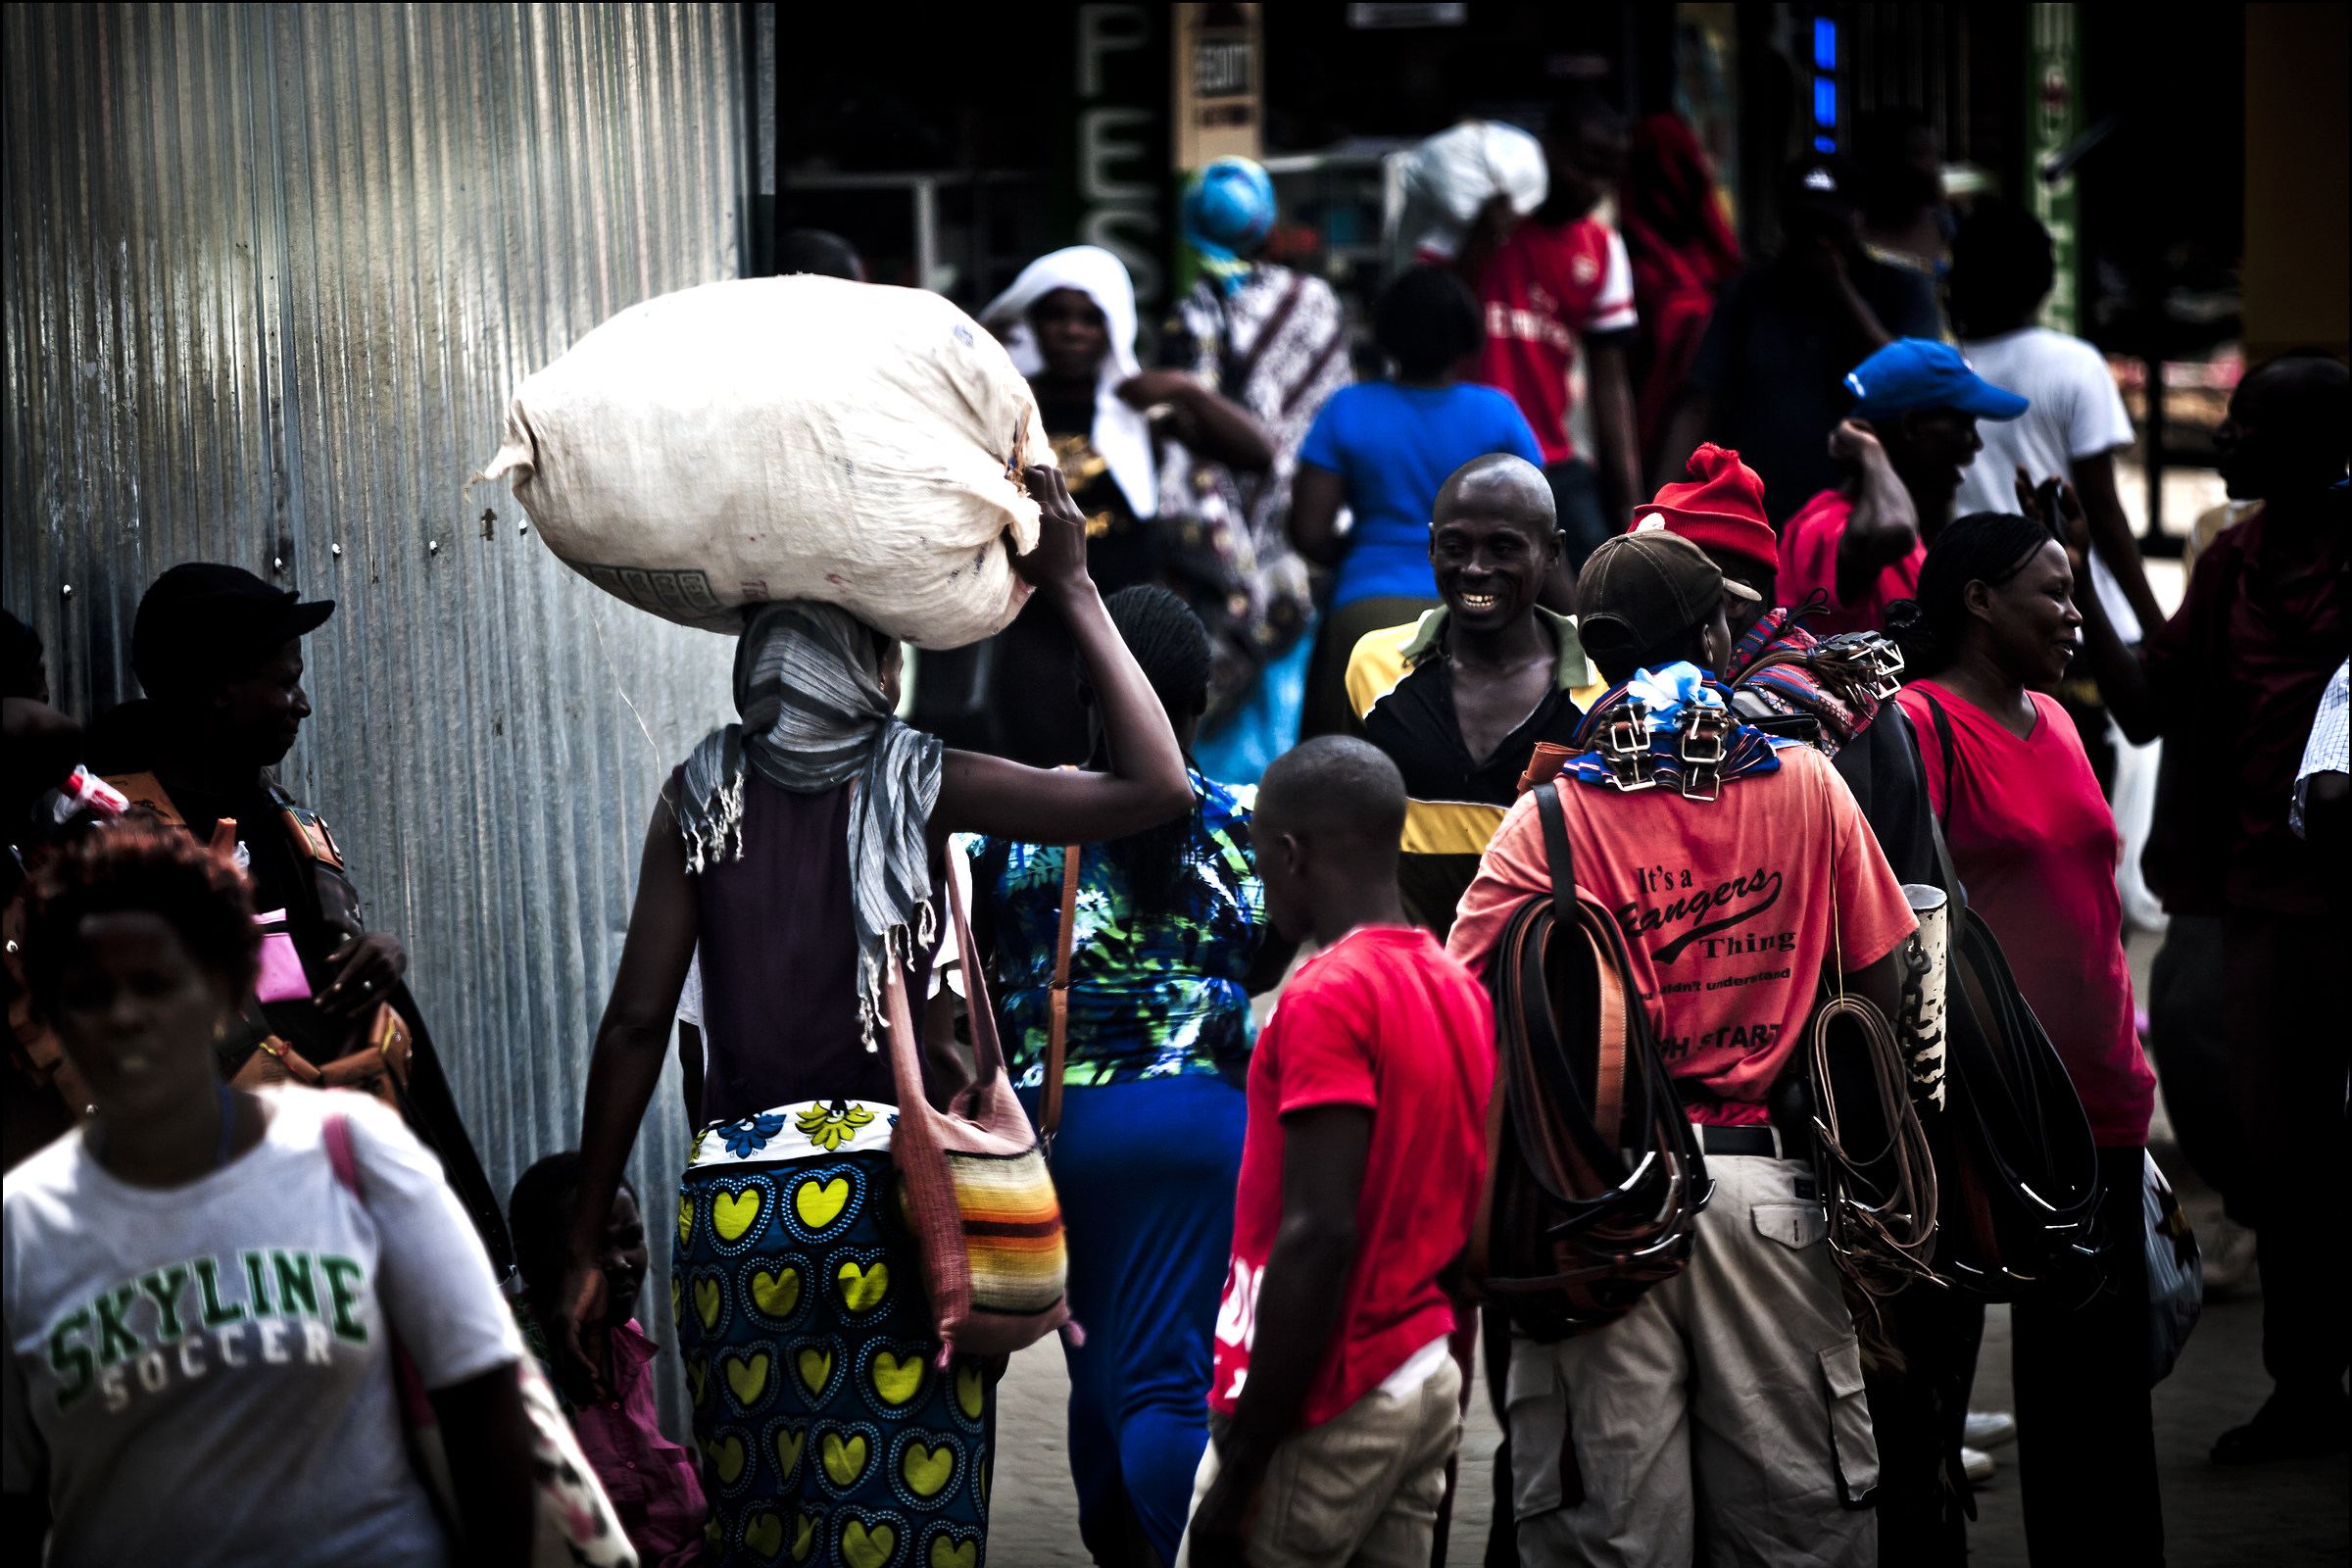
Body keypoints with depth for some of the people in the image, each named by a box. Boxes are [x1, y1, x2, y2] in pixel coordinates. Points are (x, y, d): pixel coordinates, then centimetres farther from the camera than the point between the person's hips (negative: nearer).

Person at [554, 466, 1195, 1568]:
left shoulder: (702, 797, 4)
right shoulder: (920, 784, -3)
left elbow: (637, 1024, 2)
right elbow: (1156, 788, -4)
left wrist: (587, 1246, 6)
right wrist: (1071, 590, 1)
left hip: (736, 1213, 2)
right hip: (899, 1200, -2)